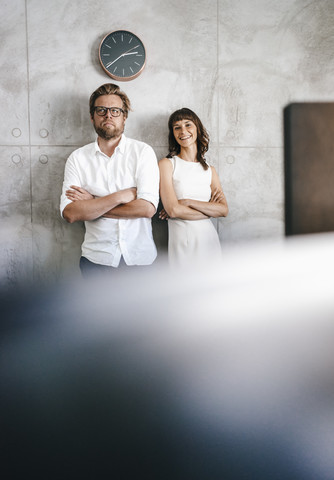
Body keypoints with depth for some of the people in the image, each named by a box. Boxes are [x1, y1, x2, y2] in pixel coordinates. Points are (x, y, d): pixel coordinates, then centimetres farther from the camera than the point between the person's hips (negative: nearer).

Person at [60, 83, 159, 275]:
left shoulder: (143, 151, -2)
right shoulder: (78, 158, 2)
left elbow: (148, 208, -14)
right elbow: (70, 213, -11)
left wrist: (92, 205, -11)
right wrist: (121, 196, -16)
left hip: (139, 257, 0)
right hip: (97, 258, 0)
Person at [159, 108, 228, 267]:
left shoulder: (210, 170, 11)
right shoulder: (167, 164, -1)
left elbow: (224, 210, -1)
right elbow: (173, 210, -12)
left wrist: (187, 202, -11)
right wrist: (210, 210, -3)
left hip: (210, 242, 4)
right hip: (182, 243, -4)